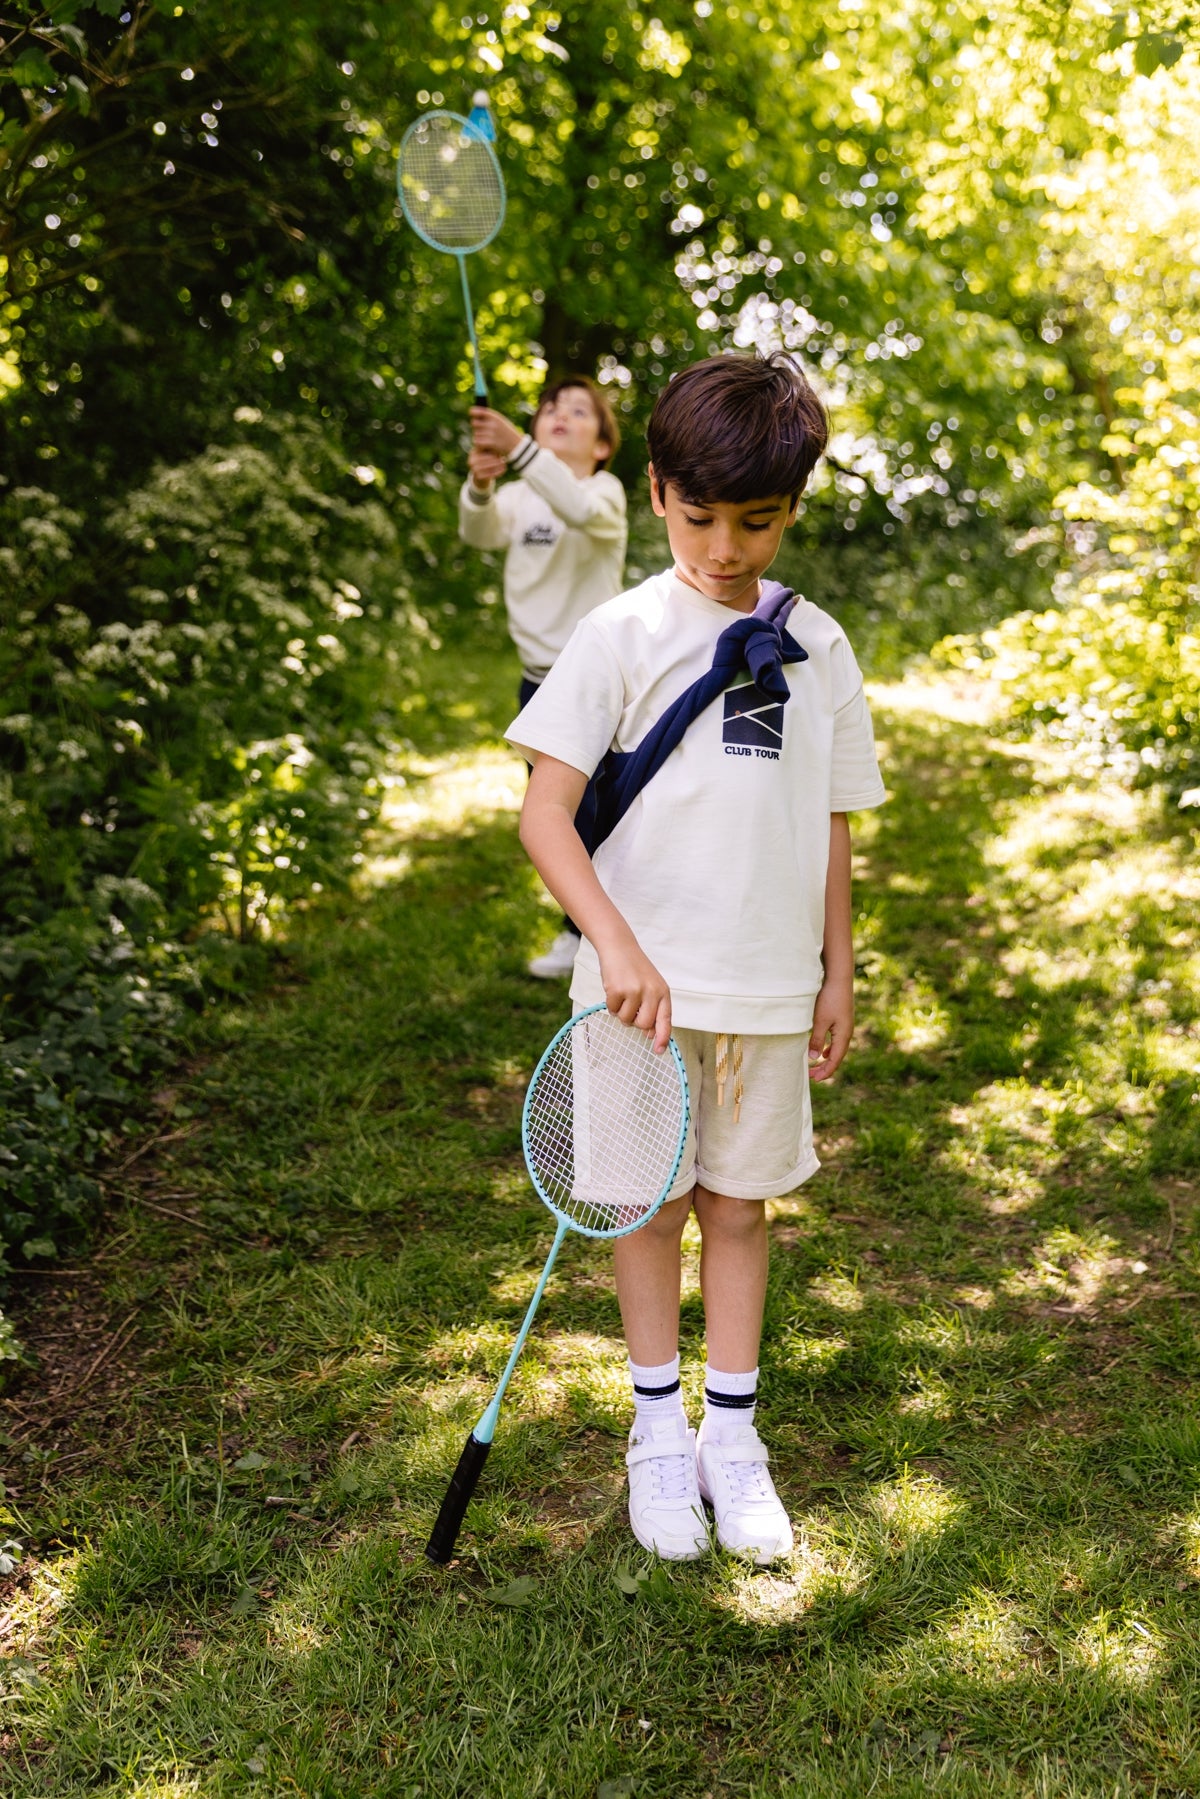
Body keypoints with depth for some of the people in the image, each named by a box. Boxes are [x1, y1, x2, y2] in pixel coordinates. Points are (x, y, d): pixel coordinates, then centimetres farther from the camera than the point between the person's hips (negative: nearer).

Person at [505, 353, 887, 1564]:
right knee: (652, 1202, 9)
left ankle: (733, 1434, 27)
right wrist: (615, 944, -22)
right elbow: (544, 813, -11)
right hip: (645, 983, -3)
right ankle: (658, 1431, 26)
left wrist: (836, 973, 12)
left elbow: (830, 822, 12)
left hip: (770, 987, 3)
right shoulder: (623, 633, -6)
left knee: (739, 1202, 12)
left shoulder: (816, 647, 5)